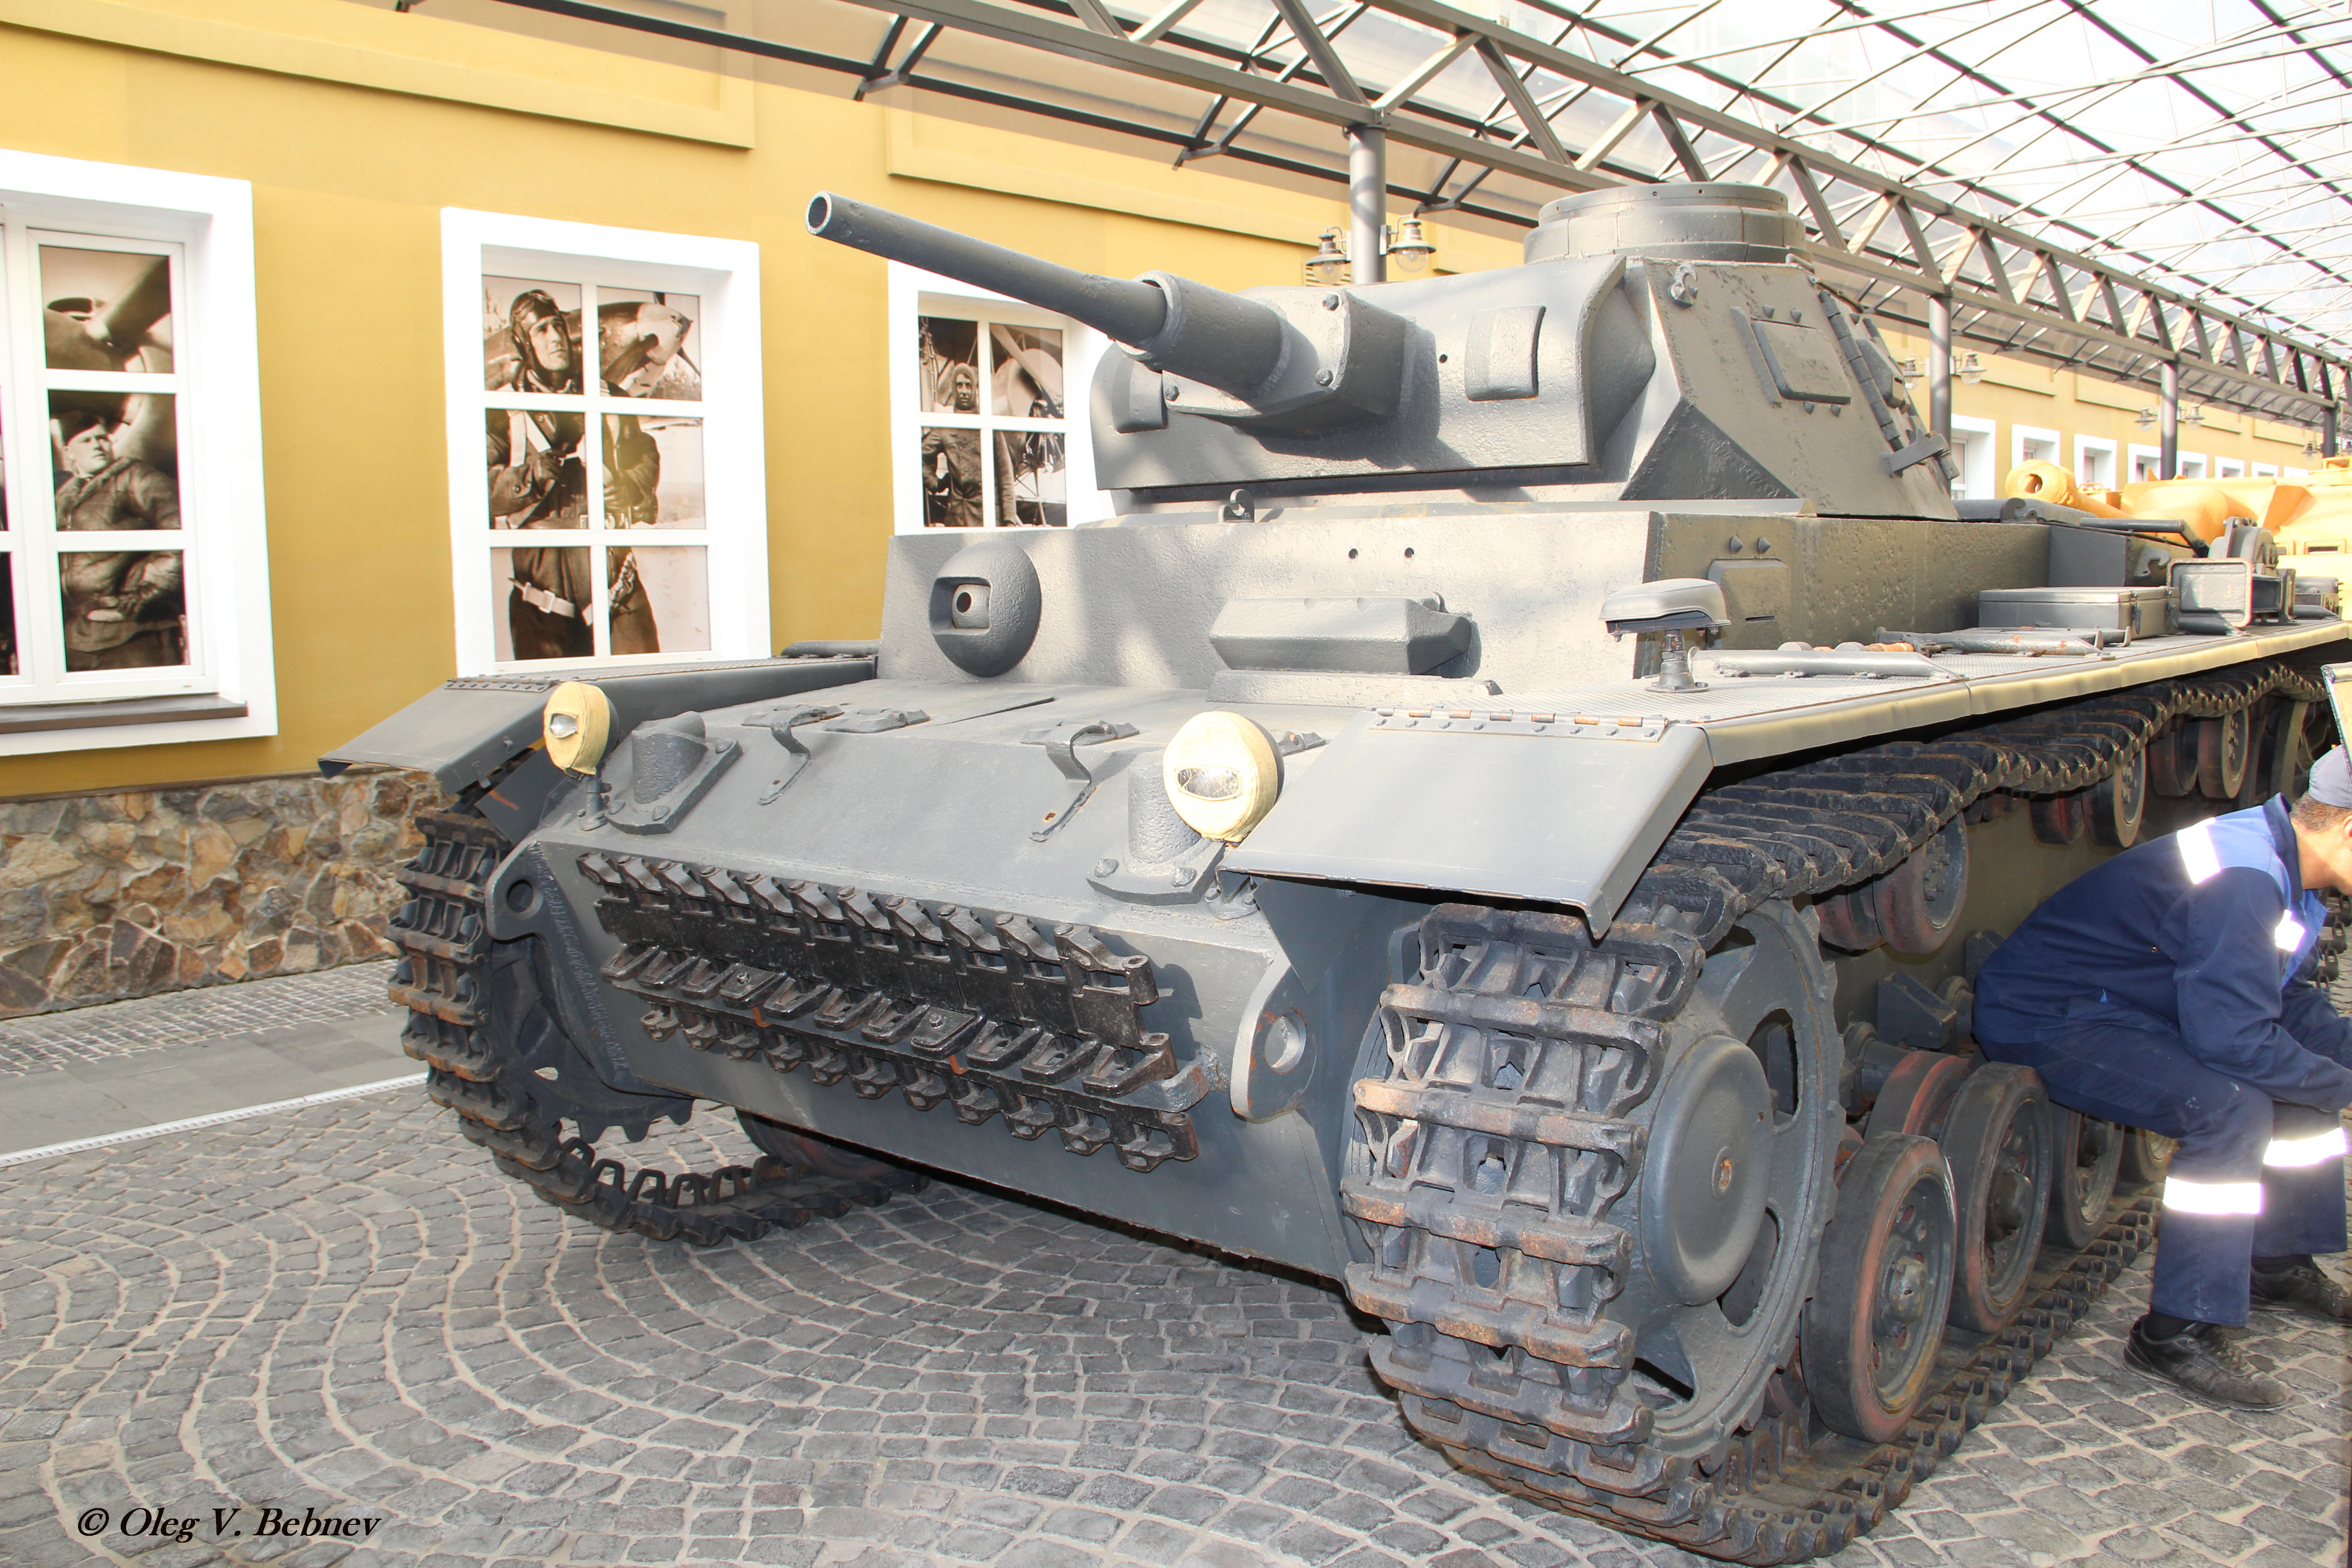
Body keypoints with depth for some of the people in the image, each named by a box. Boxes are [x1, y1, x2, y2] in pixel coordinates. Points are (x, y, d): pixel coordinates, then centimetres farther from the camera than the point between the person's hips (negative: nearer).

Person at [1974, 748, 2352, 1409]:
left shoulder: (2288, 874, 7)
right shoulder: (2240, 878, -27)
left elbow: (2287, 1002, 16)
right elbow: (2234, 1040, -31)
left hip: (2137, 1006, 11)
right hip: (2045, 1021, -11)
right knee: (2231, 1107, -28)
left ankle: (2283, 1263, 28)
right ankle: (2179, 1332, -19)